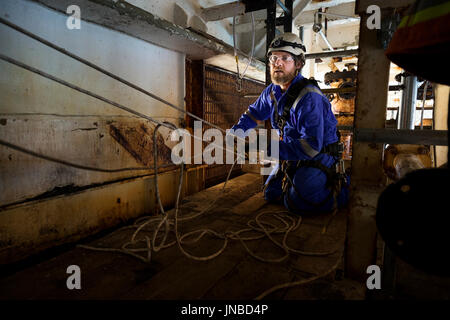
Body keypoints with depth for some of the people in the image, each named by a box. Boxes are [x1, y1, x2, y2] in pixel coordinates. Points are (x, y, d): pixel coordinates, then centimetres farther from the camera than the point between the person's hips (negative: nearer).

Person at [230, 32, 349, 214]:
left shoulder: (309, 97, -27)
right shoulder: (272, 91, -1)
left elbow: (311, 146, -34)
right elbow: (255, 112, 18)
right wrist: (237, 130, 3)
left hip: (317, 157, -8)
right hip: (292, 156, 8)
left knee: (296, 204, -18)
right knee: (271, 194, 12)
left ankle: (341, 187, 6)